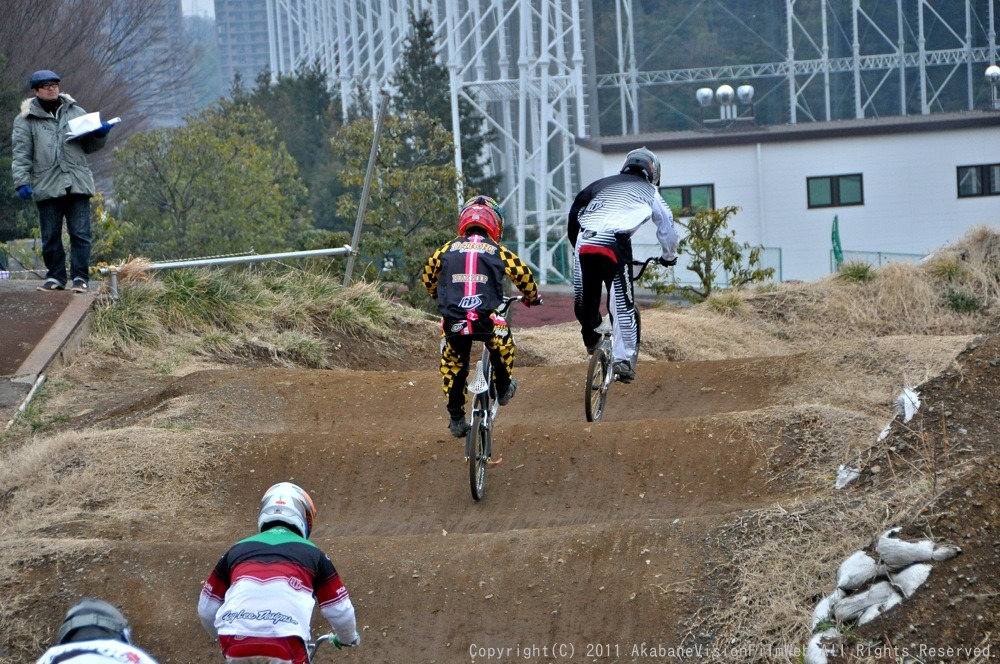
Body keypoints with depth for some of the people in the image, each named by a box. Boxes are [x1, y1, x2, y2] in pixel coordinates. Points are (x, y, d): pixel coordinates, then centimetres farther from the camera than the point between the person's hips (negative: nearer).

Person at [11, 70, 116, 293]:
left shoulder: (76, 113, 15)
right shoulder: (26, 120, 7)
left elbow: (89, 147, 22)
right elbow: (21, 154, 2)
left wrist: (100, 135, 2)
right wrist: (22, 181, -9)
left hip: (77, 184, 1)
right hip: (46, 188, -1)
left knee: (80, 234, -4)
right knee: (51, 237, 4)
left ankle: (80, 277, -1)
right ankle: (55, 277, 14)